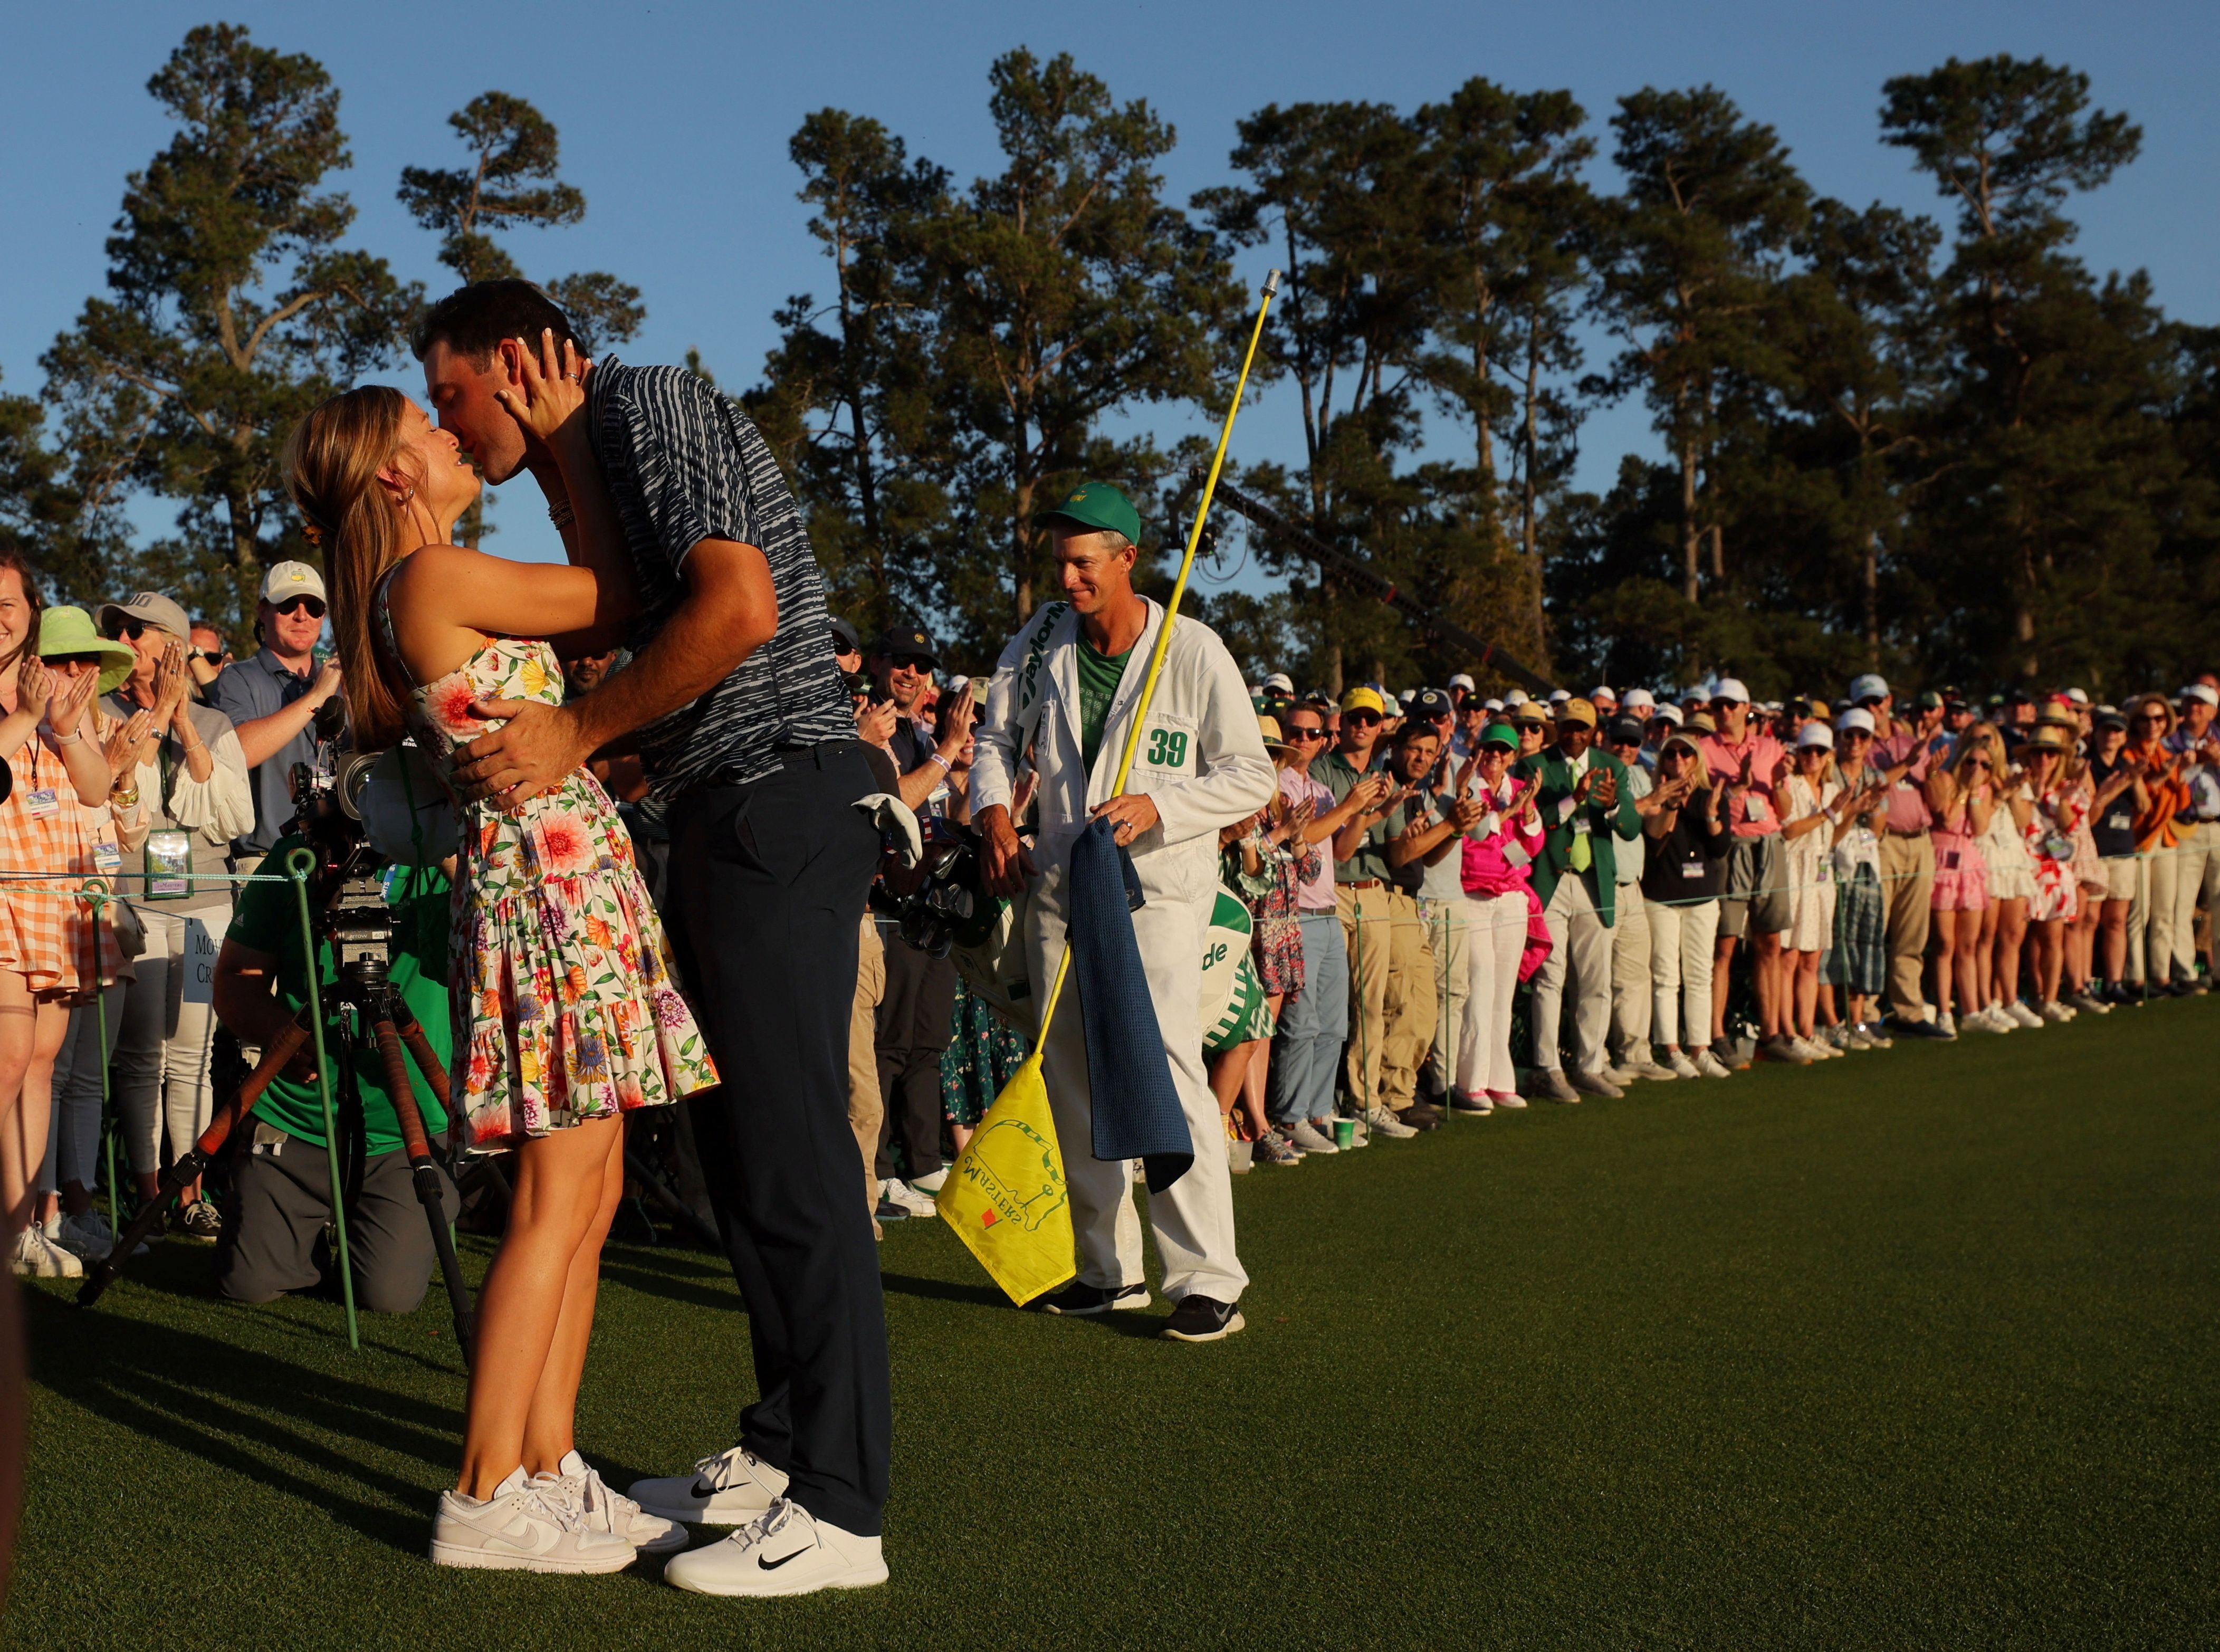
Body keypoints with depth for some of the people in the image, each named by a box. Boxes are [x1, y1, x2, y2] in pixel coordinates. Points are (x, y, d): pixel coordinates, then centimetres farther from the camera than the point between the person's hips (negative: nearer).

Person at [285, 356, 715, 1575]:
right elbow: (613, 596, -2)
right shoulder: (437, 578, -11)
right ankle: (486, 1499, -2)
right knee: (555, 1202, -8)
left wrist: (563, 447, 22)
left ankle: (546, 1468, 16)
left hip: (567, 876, 10)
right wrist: (567, 436, 5)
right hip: (547, 871, -10)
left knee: (589, 1194, 11)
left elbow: (585, 618, 23)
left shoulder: (419, 594, 18)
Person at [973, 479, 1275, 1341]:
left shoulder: (1194, 650, -9)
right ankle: (1108, 1269, 21)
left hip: (1157, 888, -5)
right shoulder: (1038, 643, 3)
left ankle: (1208, 1277, -14)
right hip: (1058, 884, 6)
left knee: (1164, 1059, -18)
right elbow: (997, 737, 16)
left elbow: (1251, 775, -7)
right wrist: (993, 811, -3)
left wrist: (1156, 806, -20)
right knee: (1071, 1074, 9)